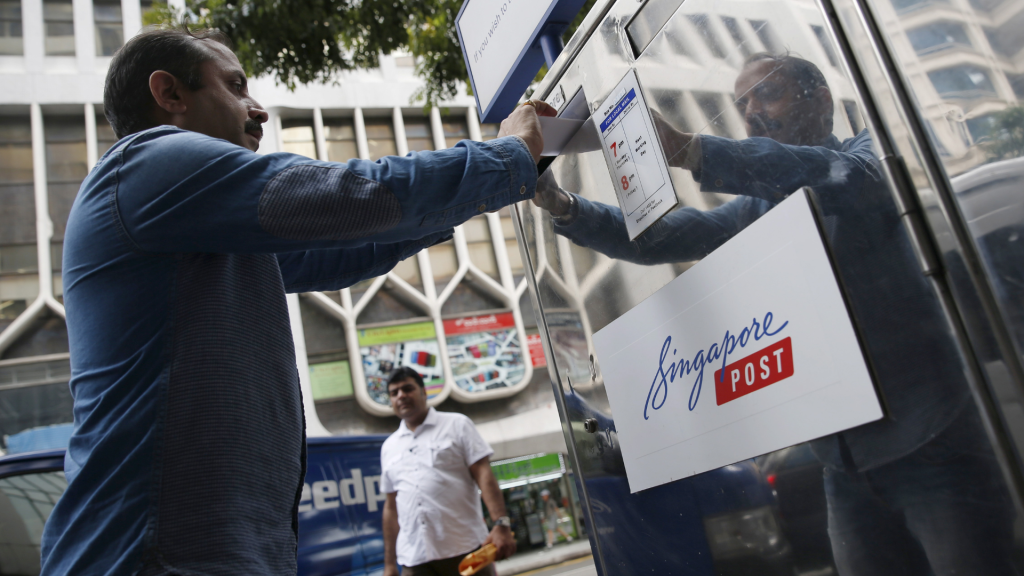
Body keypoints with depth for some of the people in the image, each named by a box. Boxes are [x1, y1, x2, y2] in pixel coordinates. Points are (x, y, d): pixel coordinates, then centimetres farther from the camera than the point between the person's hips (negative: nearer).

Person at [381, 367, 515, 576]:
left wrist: (501, 524, -16)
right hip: (414, 559, 3)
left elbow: (484, 474, -4)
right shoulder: (389, 447, 16)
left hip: (465, 550, -3)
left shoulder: (457, 424, 5)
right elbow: (391, 506, 17)